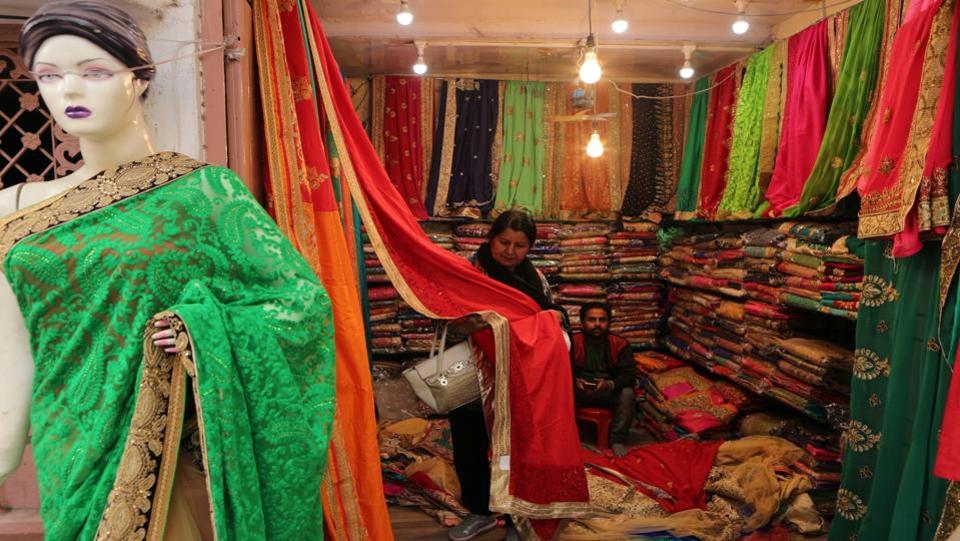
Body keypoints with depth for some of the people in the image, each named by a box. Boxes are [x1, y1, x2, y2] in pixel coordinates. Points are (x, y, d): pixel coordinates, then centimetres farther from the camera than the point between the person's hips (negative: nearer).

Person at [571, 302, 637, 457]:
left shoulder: (620, 344, -3)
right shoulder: (573, 342, -4)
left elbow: (629, 374, -10)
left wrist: (610, 384, -30)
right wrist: (575, 381, -30)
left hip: (610, 392, 1)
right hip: (579, 391, 0)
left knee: (627, 393, -29)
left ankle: (617, 440, -16)